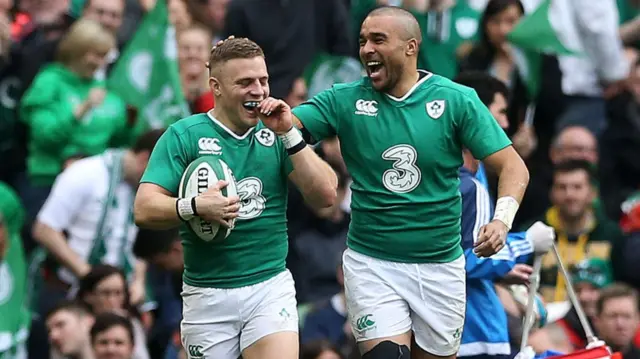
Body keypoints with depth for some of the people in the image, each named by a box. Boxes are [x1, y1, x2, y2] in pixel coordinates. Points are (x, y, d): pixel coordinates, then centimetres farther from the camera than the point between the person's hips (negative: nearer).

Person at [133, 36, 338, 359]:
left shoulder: (275, 133, 6)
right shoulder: (183, 136, -3)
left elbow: (325, 196, -2)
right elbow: (144, 210, -9)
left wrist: (289, 135, -9)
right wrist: (196, 206, -27)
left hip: (270, 287, 1)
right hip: (208, 294, -1)